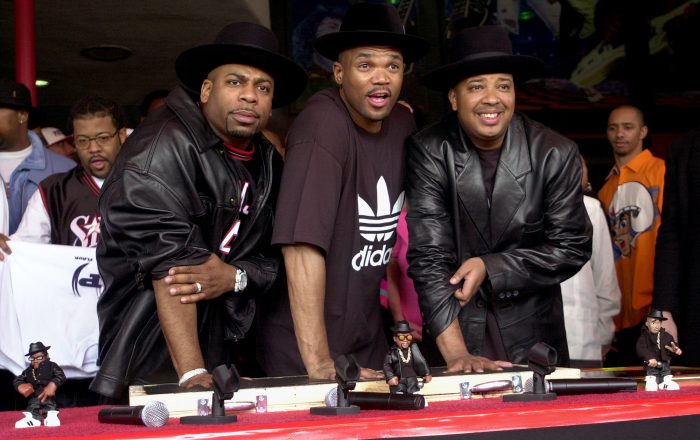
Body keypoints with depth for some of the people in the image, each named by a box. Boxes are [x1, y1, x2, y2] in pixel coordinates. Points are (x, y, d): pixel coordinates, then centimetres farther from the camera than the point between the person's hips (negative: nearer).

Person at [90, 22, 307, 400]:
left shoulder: (267, 163, 8)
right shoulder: (164, 146, -13)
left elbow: (277, 257, 6)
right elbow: (169, 262, -23)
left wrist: (235, 277, -16)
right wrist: (193, 374, -30)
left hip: (220, 353, 6)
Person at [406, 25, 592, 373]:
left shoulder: (556, 155, -9)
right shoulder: (428, 152, -14)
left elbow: (572, 248, -5)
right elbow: (428, 259, -18)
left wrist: (489, 267, -16)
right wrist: (456, 353, -26)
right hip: (455, 328, -2)